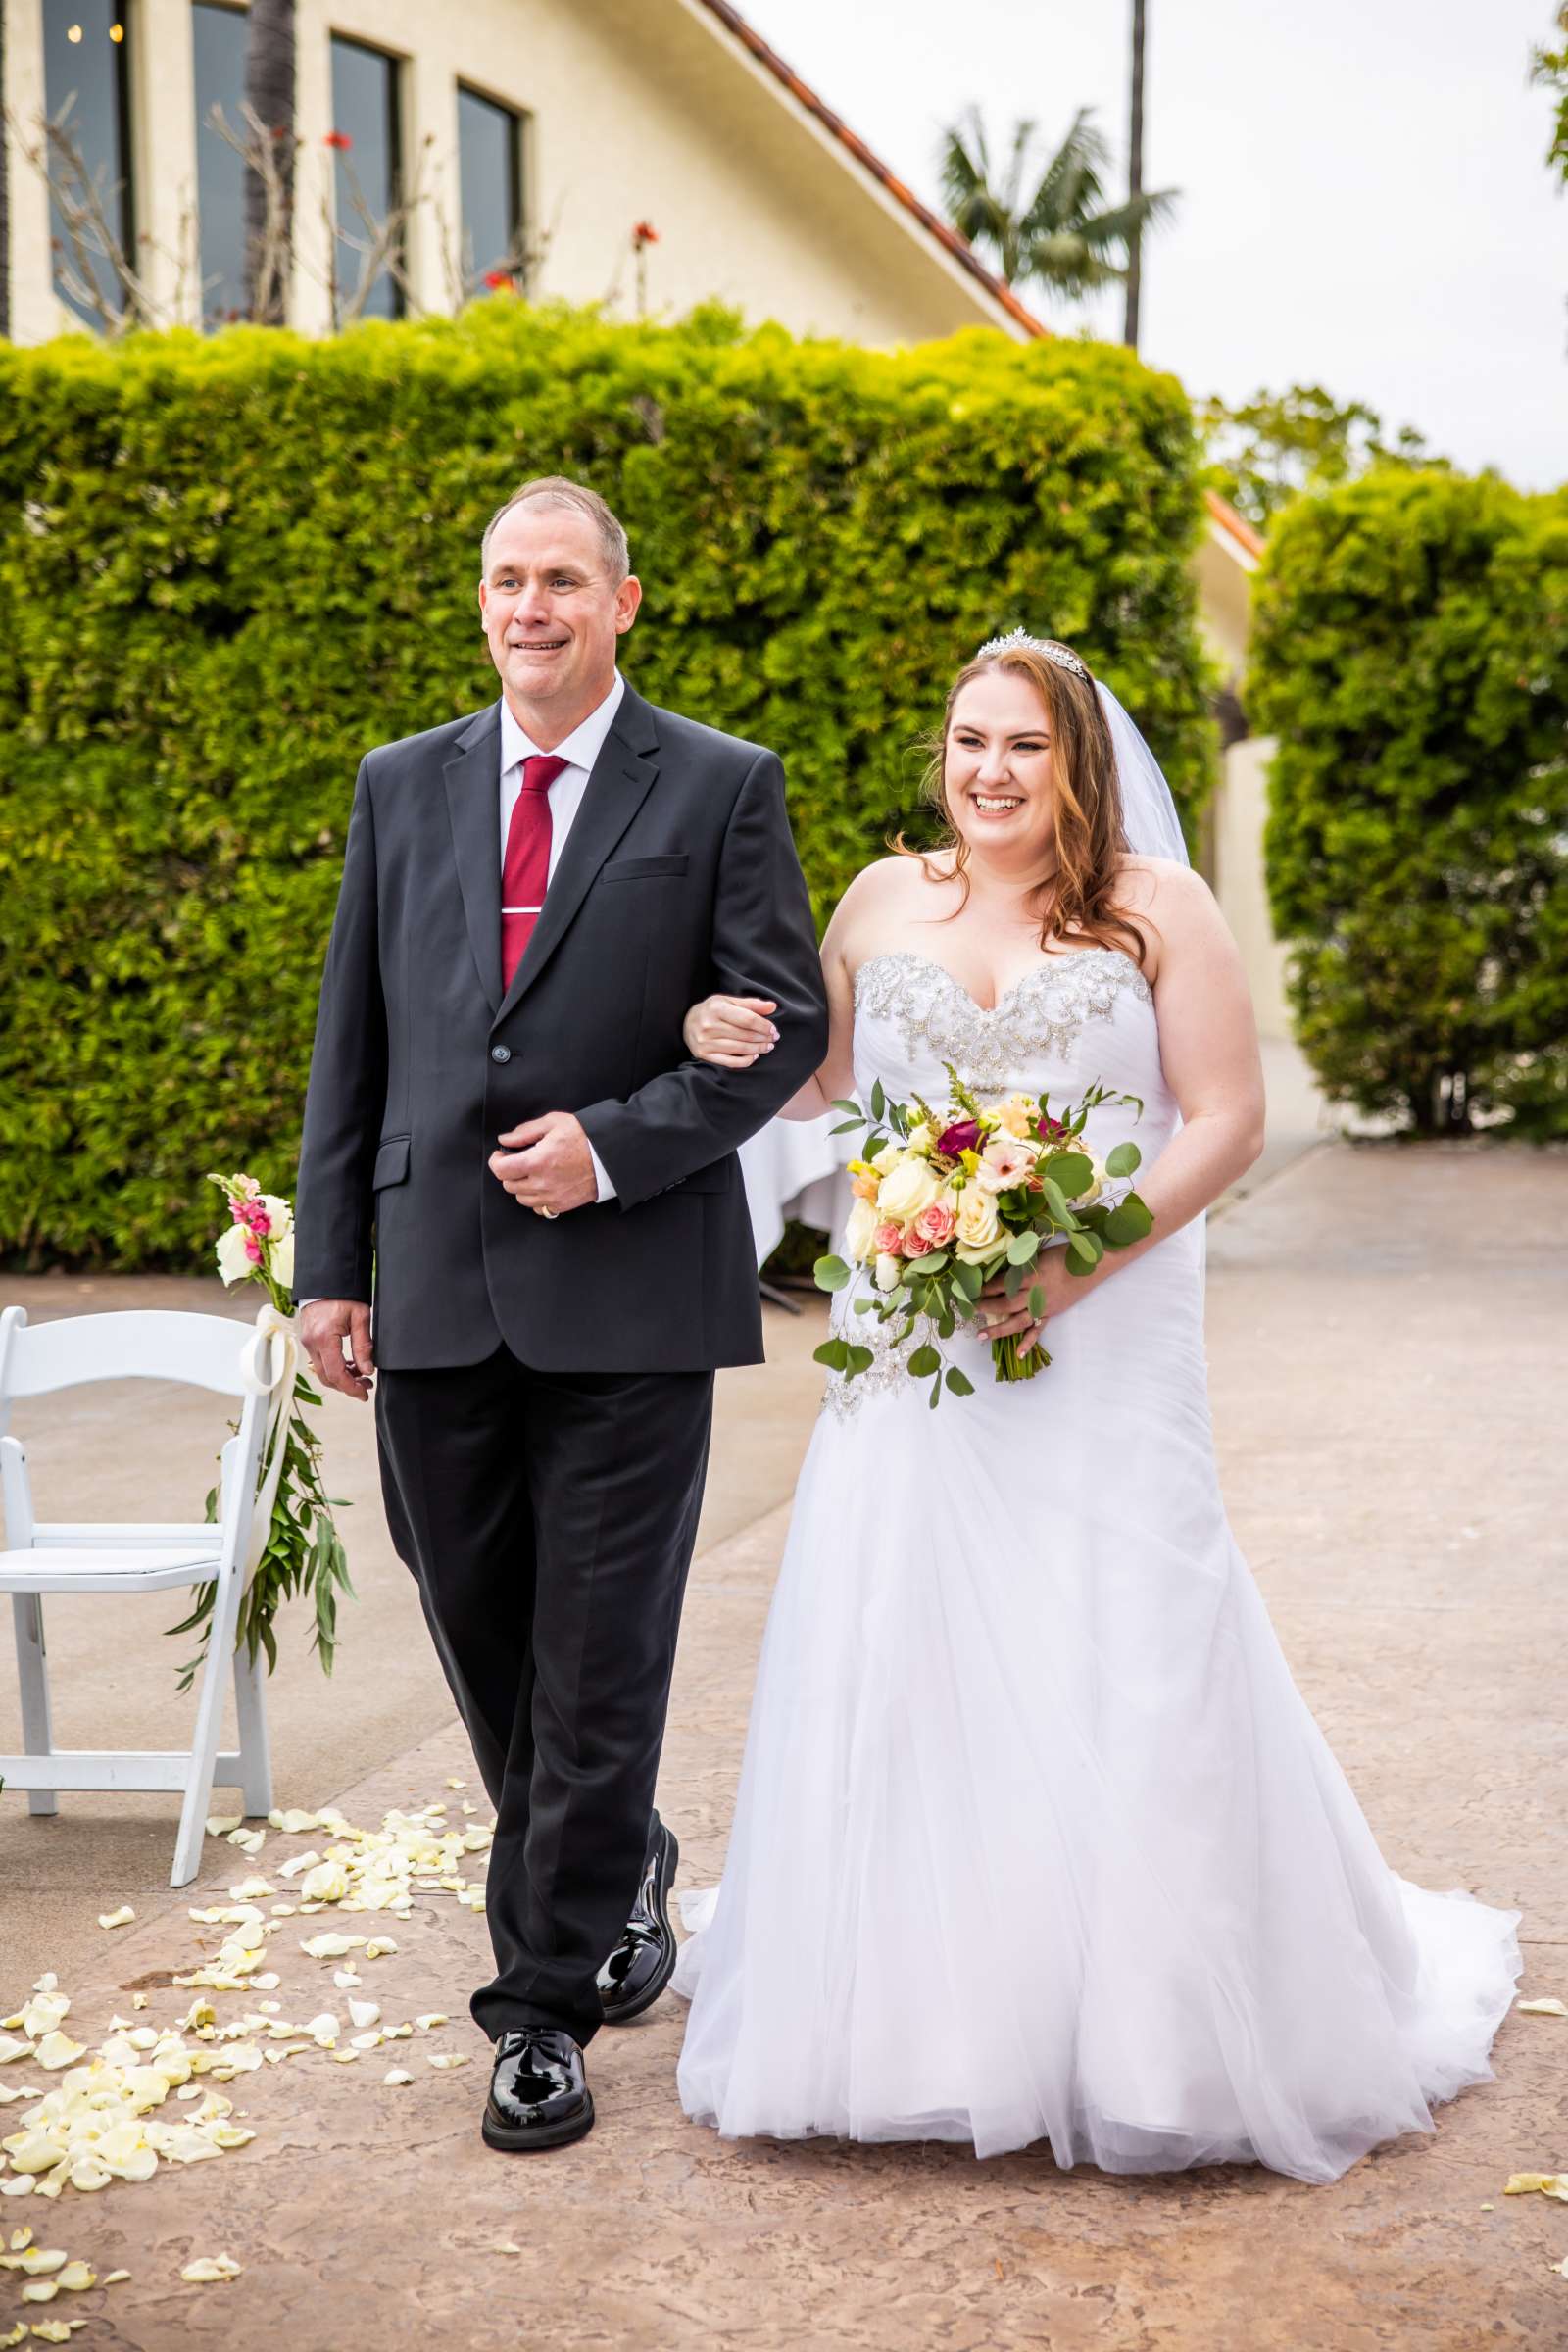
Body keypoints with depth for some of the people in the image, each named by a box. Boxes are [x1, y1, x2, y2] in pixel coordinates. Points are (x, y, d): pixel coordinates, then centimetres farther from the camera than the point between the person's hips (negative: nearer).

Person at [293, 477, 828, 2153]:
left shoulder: (722, 789, 0)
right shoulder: (402, 785, 11)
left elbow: (784, 1026, -2)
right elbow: (353, 1036, 10)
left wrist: (612, 1145, -14)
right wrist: (331, 1261, 5)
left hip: (629, 1289, -4)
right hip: (438, 1291, 4)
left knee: (598, 1657, 1)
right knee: (482, 1635, 13)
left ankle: (550, 1999, 14)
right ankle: (615, 1886, 37)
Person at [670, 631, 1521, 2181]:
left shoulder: (1156, 906, 1)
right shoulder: (884, 900, 10)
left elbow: (1226, 1122, -4)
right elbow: (821, 1083, 20)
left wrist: (1079, 1266, -15)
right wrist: (727, 1051, -2)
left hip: (1100, 1353, -3)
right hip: (909, 1354, 3)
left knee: (1119, 1676, -4)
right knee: (891, 1671, 3)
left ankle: (1145, 2037, 11)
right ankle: (912, 2013, 18)